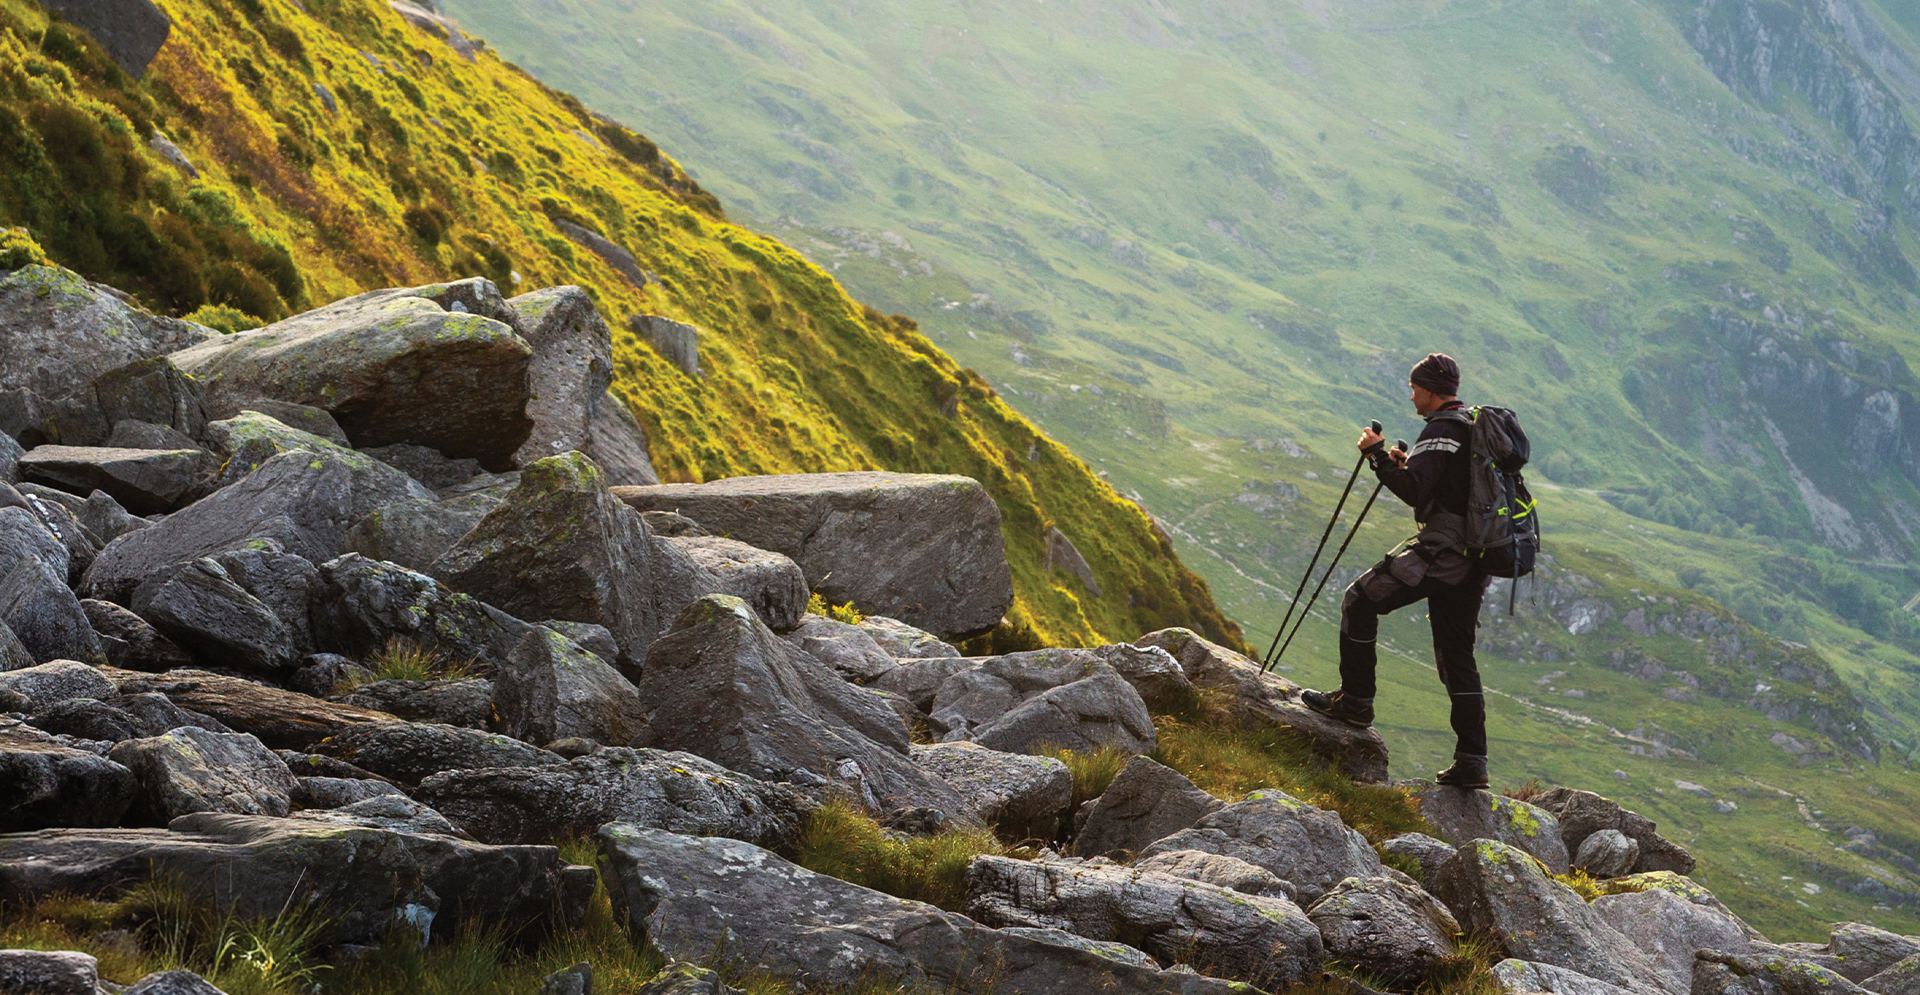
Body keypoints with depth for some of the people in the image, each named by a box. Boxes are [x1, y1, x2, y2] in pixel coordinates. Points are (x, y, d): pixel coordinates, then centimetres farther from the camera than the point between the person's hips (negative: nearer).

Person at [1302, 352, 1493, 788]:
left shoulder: (1442, 430, -12)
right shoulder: (1476, 427, 19)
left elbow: (1413, 492, -22)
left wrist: (1378, 456, -11)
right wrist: (1408, 465, 22)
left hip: (1441, 549, -9)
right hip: (1474, 559, 9)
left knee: (1360, 600, 3)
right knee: (1457, 657, 10)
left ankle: (1356, 699, 6)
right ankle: (1471, 760, 5)